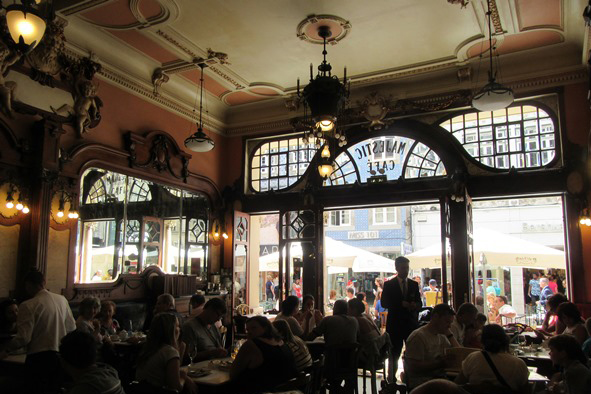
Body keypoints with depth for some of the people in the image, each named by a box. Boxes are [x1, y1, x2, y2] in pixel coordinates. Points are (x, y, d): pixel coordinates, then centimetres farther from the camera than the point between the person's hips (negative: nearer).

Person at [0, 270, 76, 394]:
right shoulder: (62, 299, 2)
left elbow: (24, 337, -15)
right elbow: (72, 327, 11)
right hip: (60, 356, 6)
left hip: (38, 357, -6)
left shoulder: (28, 306, -14)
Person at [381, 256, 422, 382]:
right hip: (395, 324, -2)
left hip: (411, 323, 3)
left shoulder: (414, 284, 12)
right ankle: (392, 378, 12)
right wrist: (401, 304, -17)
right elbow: (384, 303, -5)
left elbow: (419, 302, 10)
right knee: (394, 354, 2)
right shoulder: (388, 285, 2)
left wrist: (415, 305, -13)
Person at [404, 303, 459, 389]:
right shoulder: (418, 337, -12)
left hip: (439, 377, 8)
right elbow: (414, 367, -19)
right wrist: (440, 362, -22)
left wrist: (449, 334, 6)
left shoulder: (441, 336, 15)